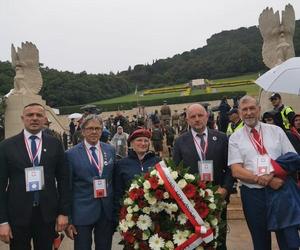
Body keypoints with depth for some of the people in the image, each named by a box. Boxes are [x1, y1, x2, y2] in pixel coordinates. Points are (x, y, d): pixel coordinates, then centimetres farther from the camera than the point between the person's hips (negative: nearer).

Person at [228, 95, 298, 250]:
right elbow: (236, 171, -8)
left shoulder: (276, 131, 6)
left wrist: (273, 173, -15)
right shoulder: (235, 138, 0)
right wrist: (264, 180, -19)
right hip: (253, 194, -1)